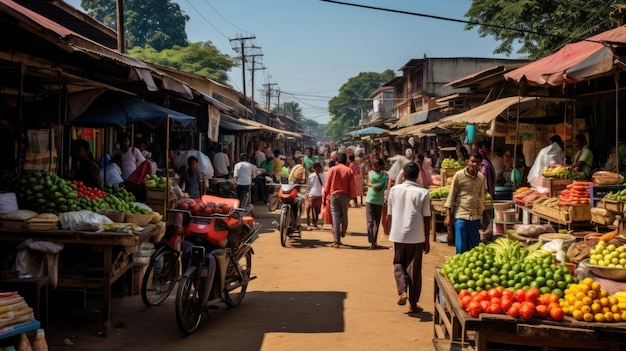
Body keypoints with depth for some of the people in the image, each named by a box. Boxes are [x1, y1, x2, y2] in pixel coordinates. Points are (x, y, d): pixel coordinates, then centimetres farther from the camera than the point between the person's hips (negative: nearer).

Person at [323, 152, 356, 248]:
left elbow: (327, 184, -1)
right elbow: (352, 186, 0)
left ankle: (336, 241, -5)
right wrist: (353, 197, 8)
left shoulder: (332, 170, -1)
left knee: (335, 217, -1)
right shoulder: (349, 171, 0)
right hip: (345, 195, 1)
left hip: (334, 195, -1)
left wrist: (325, 196, 5)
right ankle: (343, 233, 36)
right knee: (344, 215, 19)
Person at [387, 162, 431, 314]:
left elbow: (390, 214, 4)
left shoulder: (395, 190, -1)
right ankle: (413, 304, 14)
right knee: (414, 269, 8)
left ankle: (402, 291, -1)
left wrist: (390, 233, 17)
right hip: (416, 237, -1)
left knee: (399, 264, 20)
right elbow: (427, 218, -4)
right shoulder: (423, 193, -6)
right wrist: (427, 240, 5)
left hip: (398, 235, 1)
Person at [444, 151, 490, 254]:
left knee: (474, 248, 8)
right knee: (461, 248, -4)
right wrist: (448, 216, -9)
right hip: (460, 216, -4)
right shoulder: (459, 175, -5)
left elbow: (481, 198, 17)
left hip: (475, 217, 4)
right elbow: (451, 196, -3)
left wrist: (485, 217, 16)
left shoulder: (481, 177, 8)